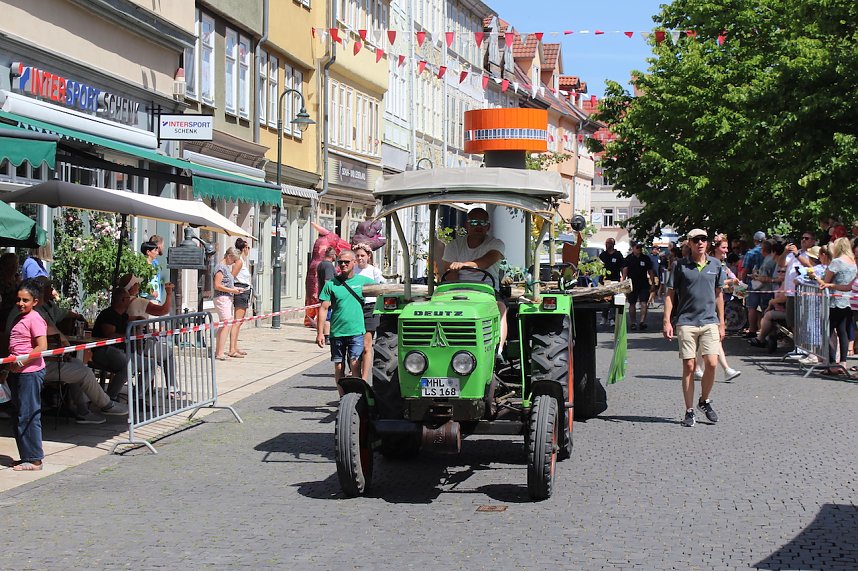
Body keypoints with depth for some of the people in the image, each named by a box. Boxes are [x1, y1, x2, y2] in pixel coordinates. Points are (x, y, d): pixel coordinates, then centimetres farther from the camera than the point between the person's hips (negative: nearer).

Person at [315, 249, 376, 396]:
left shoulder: (363, 281, 4)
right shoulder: (331, 284, 4)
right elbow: (323, 308, 2)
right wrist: (320, 332, -4)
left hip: (356, 331, -2)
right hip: (336, 332, 2)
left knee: (354, 364, -14)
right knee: (339, 367, 7)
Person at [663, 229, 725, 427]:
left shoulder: (715, 265, 8)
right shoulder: (681, 266, 0)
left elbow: (718, 295, 15)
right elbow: (670, 294, 1)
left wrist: (721, 323, 13)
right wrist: (667, 321, -7)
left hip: (710, 322, 2)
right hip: (686, 322, -2)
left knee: (712, 363, -7)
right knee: (688, 366, -1)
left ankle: (704, 401, 17)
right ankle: (689, 411, 8)